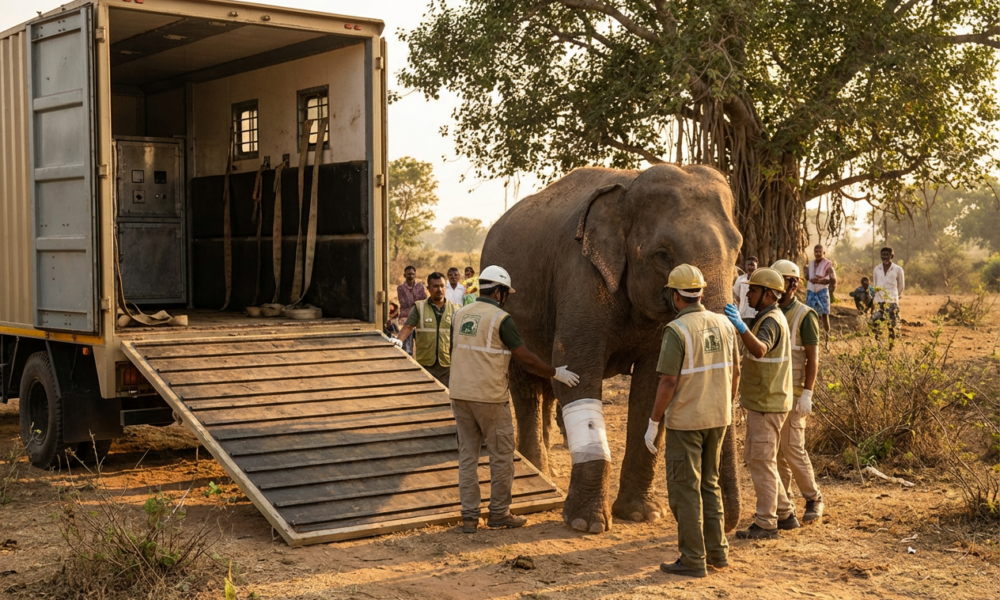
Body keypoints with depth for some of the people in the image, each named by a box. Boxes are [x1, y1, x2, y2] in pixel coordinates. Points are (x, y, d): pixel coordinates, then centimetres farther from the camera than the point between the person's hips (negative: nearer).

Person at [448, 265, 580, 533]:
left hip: (459, 394, 6)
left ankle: (469, 516, 10)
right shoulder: (501, 319, -10)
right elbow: (526, 359, -11)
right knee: (502, 455, 7)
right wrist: (556, 374, 2)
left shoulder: (460, 315, 9)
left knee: (467, 455, 10)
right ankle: (499, 513, 13)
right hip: (489, 397, -6)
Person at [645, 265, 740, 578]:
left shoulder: (677, 330, -17)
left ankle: (693, 560, 6)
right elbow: (734, 371, 10)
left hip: (685, 421, -7)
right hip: (717, 418, 7)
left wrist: (653, 423, -11)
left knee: (685, 489, 2)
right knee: (708, 484, 19)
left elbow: (668, 382, -19)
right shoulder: (723, 324, 3)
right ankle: (717, 550, 22)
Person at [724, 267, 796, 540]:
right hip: (761, 402, 11)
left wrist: (741, 327, -56)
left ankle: (766, 524, 4)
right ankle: (784, 514, 25)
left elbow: (760, 349, -41)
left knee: (761, 462, -4)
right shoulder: (769, 318, 14)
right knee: (754, 458, 17)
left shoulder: (771, 321, -19)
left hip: (767, 404, -11)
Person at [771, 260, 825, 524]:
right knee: (775, 450, 6)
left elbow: (813, 358, -9)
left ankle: (813, 499, 9)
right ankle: (783, 502, 14)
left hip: (792, 393, -6)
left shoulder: (804, 316, -7)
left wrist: (807, 394, -16)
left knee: (793, 448, -8)